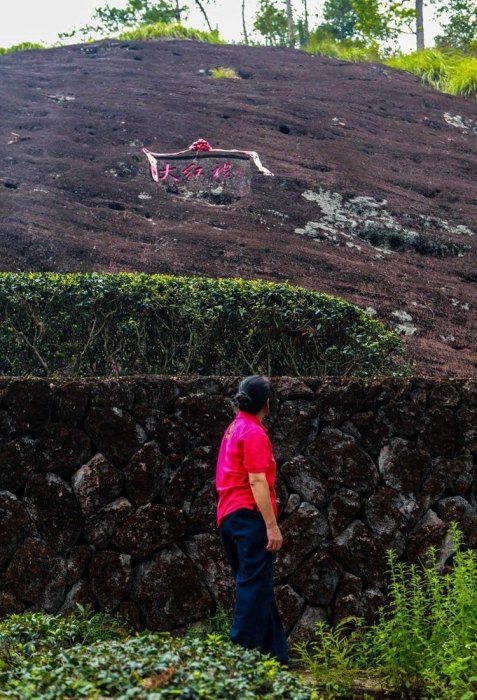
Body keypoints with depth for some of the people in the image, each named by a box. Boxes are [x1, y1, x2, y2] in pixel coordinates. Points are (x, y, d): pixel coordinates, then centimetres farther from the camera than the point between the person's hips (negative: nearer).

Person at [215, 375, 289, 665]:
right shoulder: (254, 433, -11)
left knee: (259, 587, 13)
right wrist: (272, 526, -19)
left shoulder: (234, 429, 18)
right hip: (250, 516, -10)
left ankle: (275, 652, 18)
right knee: (255, 587, -8)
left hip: (229, 516, 10)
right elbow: (257, 481, -17)